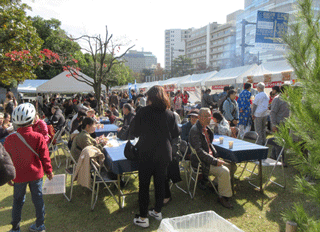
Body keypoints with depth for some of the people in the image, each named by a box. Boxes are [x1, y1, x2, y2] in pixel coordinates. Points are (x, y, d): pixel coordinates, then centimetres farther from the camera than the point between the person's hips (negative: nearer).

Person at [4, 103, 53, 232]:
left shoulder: (9, 140, -10)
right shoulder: (38, 137, -17)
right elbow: (45, 157, -10)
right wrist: (49, 171, 5)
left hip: (19, 176, 1)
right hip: (36, 174, -1)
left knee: (18, 201, 18)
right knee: (38, 198, 13)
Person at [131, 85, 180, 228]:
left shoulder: (143, 112, -13)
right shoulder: (169, 114, -3)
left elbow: (134, 131, -5)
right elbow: (176, 133, 6)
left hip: (147, 153, -3)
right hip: (164, 153, 4)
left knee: (144, 185, 8)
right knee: (160, 182, 18)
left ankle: (143, 218, 16)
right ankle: (157, 211, 33)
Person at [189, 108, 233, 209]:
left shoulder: (206, 128, 10)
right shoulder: (195, 130, -19)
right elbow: (199, 151, -24)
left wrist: (215, 154, 5)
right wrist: (214, 161, -24)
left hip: (209, 157, 10)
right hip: (201, 162, -10)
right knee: (224, 171, -23)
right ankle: (223, 197, -5)